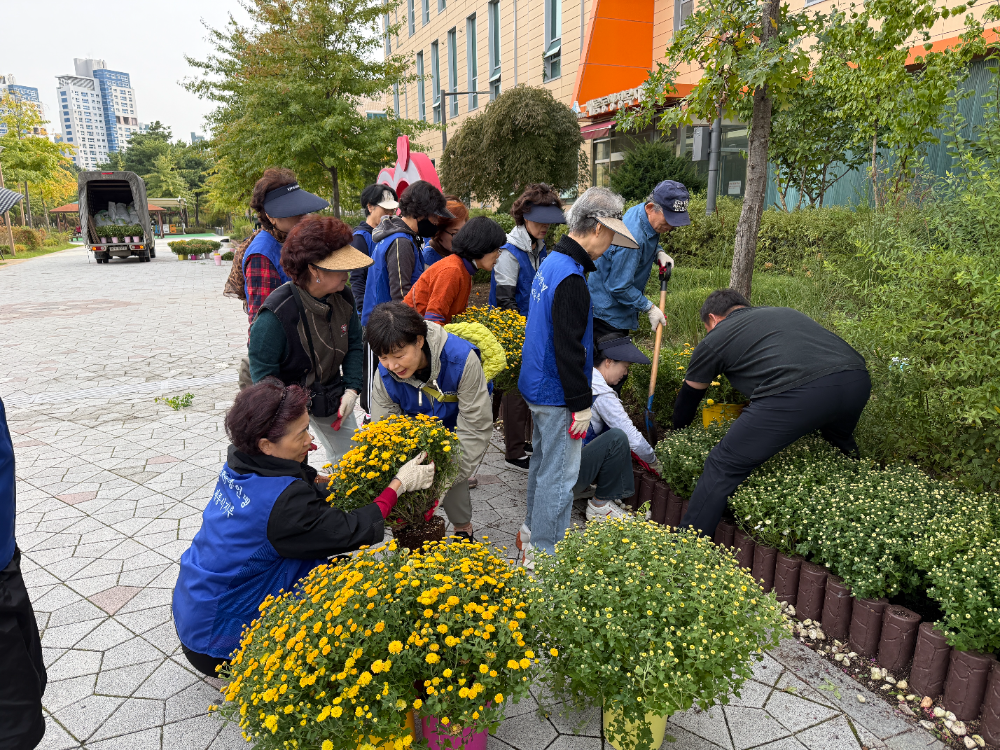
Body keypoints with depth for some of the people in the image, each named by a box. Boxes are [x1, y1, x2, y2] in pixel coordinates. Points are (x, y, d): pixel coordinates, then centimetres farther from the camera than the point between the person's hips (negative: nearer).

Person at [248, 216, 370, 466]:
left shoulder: (341, 297, -9)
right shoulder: (277, 313, -27)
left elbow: (354, 345, 5)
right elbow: (263, 373, -20)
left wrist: (352, 388, -6)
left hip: (331, 396, 6)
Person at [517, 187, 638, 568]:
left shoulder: (551, 262, 9)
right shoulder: (570, 278, -23)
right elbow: (569, 348, -24)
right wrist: (581, 405, -18)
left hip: (539, 387, 10)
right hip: (557, 393, -10)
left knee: (543, 460, 22)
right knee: (560, 473, 1)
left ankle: (532, 531, 37)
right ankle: (544, 553, 13)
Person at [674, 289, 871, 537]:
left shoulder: (715, 338, 20)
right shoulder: (785, 312, 35)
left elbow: (688, 396, 31)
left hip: (797, 393, -7)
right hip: (858, 381, 7)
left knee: (723, 467, 3)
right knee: (842, 448, 37)